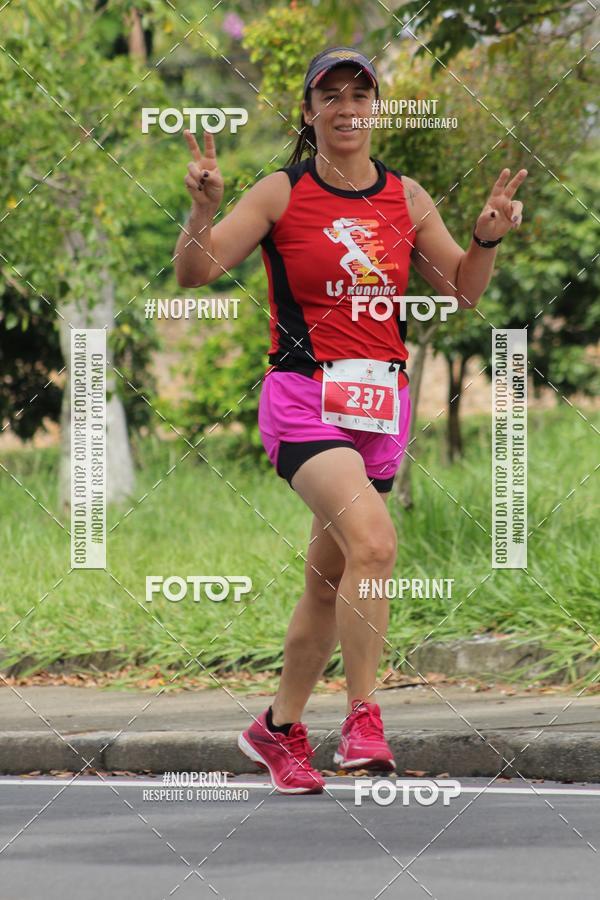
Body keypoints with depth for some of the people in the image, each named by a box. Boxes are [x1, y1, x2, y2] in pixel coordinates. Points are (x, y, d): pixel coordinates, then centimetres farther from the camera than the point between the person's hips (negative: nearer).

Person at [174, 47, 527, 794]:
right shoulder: (282, 194, -2)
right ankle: (362, 717, -24)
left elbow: (461, 292, 17)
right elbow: (194, 274, -6)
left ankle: (279, 727, 29)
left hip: (381, 405, 5)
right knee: (374, 542, -28)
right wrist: (203, 207, -23)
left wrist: (488, 238, -2)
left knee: (329, 583, 12)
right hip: (303, 398, -5)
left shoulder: (406, 197, 9)